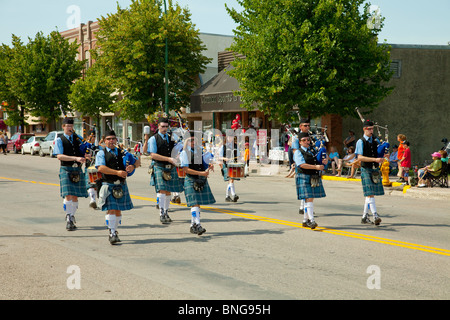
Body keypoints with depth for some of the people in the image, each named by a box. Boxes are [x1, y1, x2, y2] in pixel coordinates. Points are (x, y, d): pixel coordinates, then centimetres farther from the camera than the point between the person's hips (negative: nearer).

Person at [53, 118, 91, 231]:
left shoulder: (77, 138, 12)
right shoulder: (59, 140, -1)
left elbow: (84, 152, 16)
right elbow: (59, 156, -14)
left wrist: (85, 156, -10)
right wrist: (75, 158, -24)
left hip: (78, 170, 4)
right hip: (66, 169, -4)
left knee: (75, 196, 8)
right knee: (68, 195, -13)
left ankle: (71, 217, 23)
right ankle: (69, 220, -9)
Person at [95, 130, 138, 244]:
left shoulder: (122, 152, 15)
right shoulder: (101, 153, 2)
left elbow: (136, 161, 15)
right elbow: (100, 168, -14)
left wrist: (133, 166, -10)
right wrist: (117, 172, -21)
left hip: (121, 185, 4)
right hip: (108, 185, -4)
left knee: (118, 210, 9)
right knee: (111, 210, -12)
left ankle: (115, 232, 24)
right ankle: (112, 233, -8)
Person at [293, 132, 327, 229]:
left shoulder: (313, 151, 17)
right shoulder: (298, 152, -3)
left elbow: (318, 163, 19)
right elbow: (302, 165, -17)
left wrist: (323, 162, -6)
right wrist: (316, 167, -26)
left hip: (314, 178, 7)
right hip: (304, 178, -7)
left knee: (311, 199, 8)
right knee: (308, 199, -13)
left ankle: (306, 220, 16)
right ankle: (312, 220, -18)